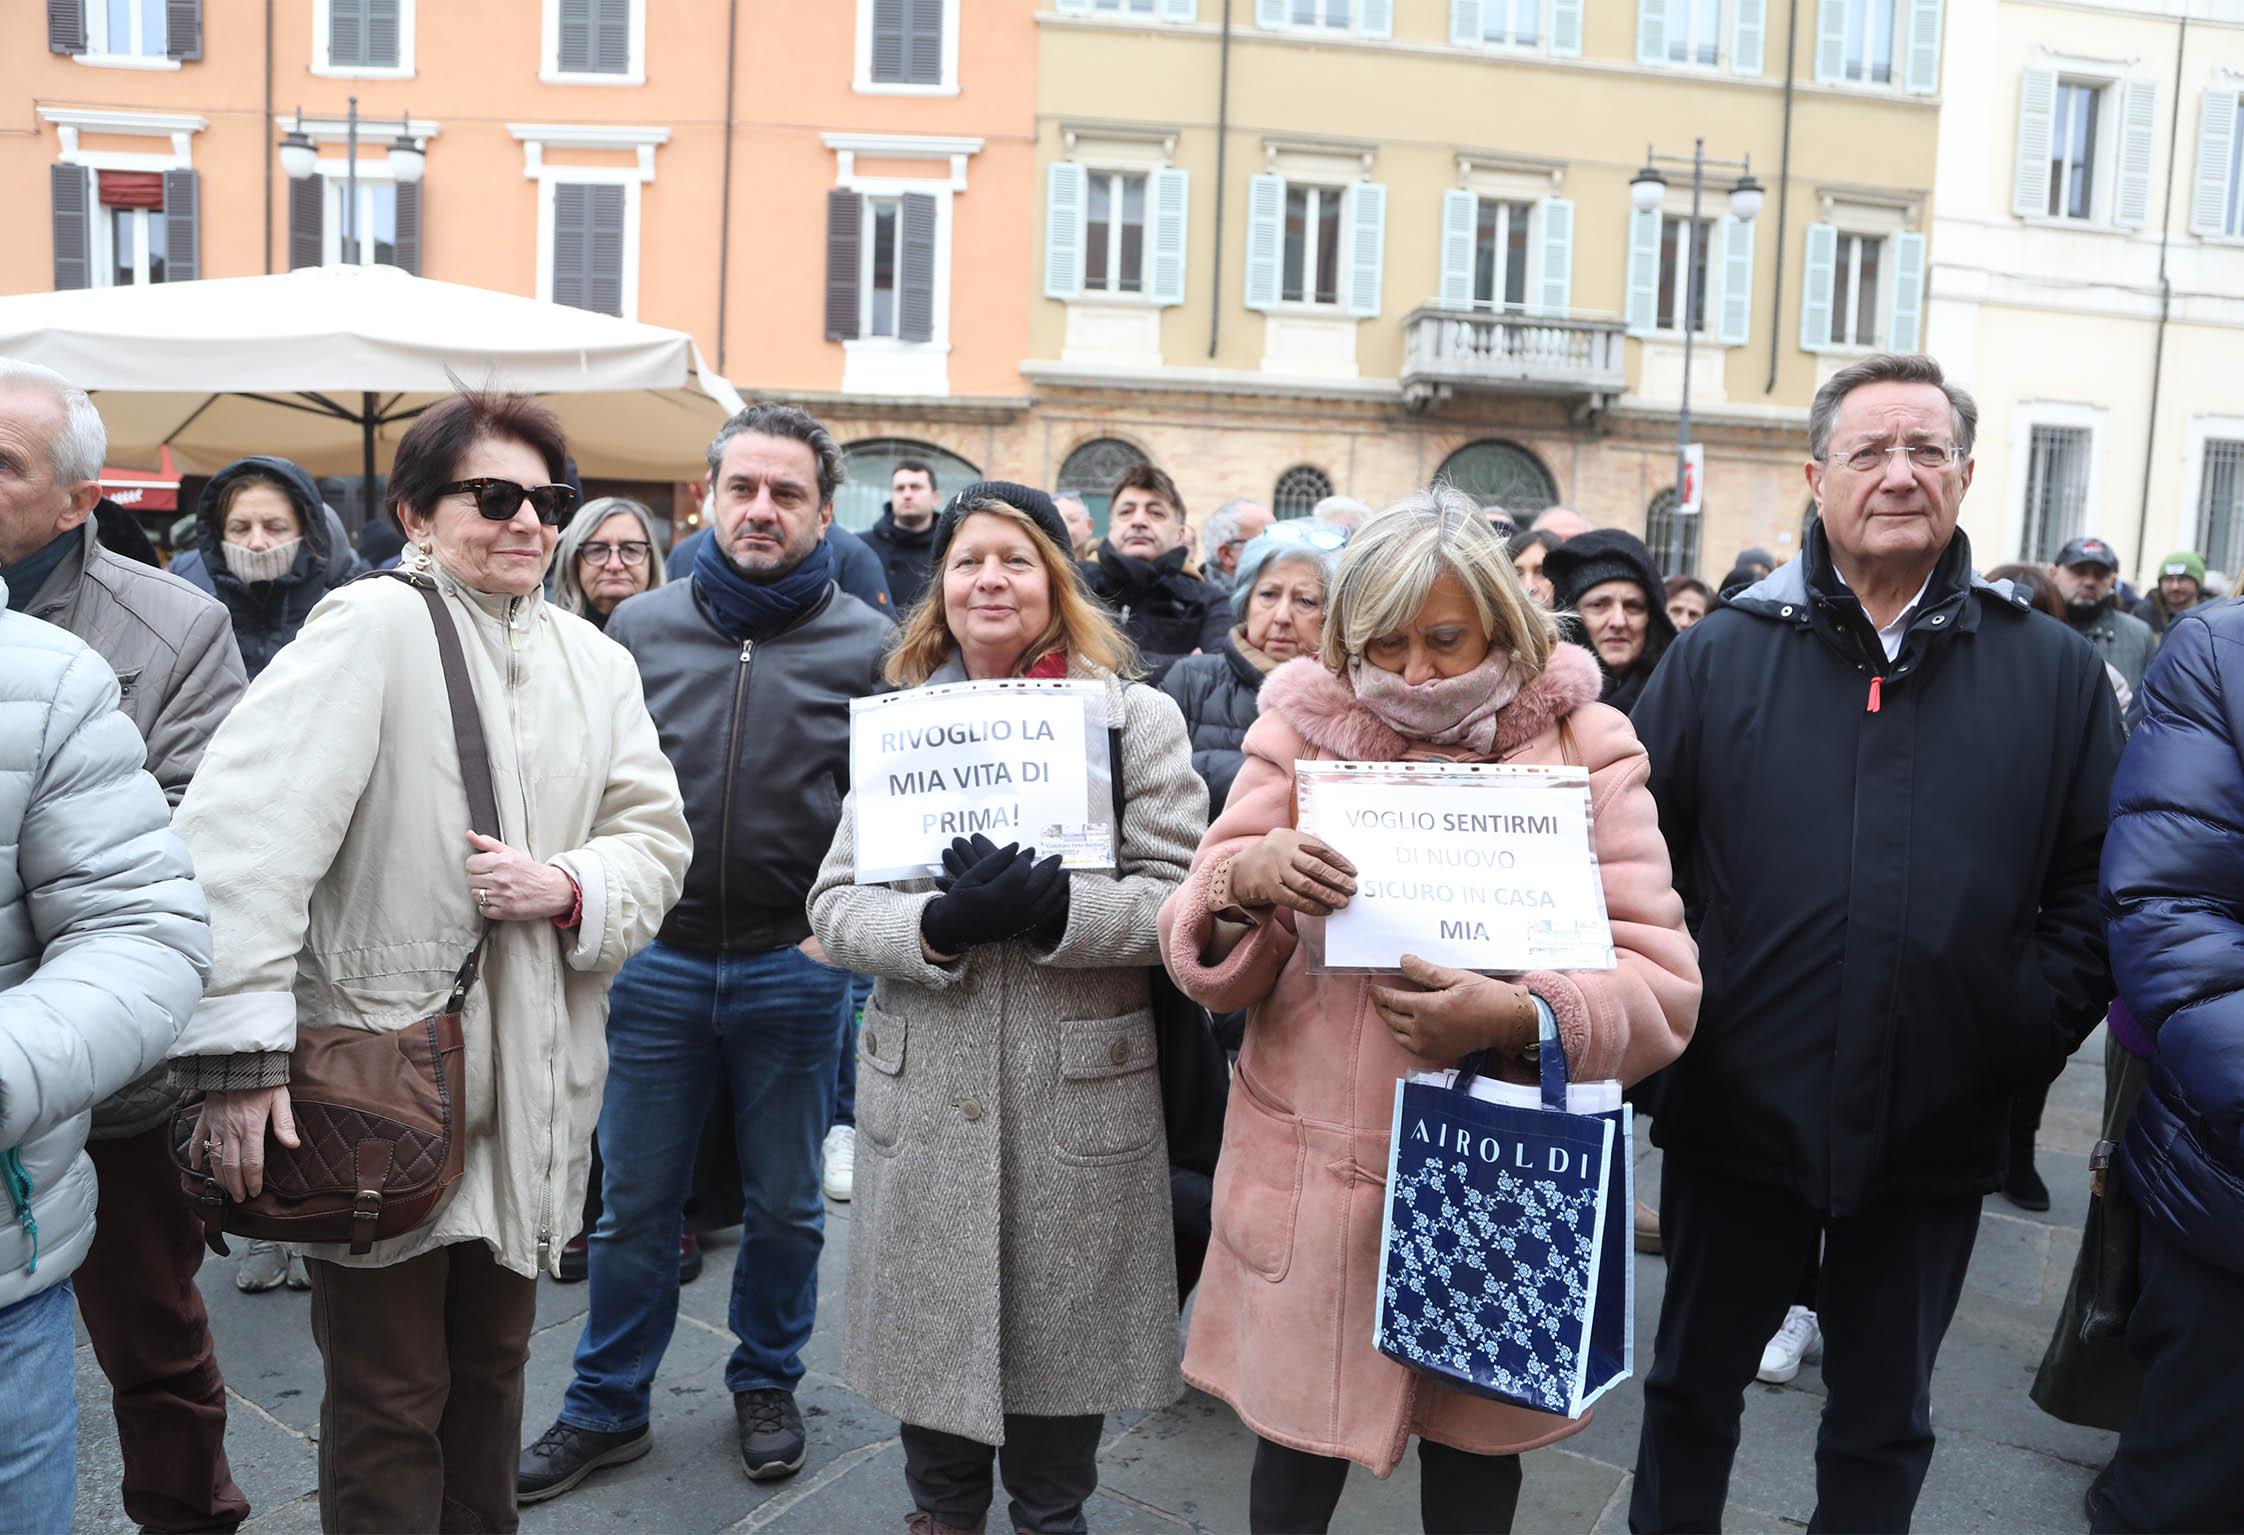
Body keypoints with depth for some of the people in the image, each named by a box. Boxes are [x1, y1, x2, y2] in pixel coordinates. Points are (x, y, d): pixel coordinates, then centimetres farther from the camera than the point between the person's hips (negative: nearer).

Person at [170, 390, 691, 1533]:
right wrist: (241, 1055, -25)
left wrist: (570, 885, -14)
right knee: (391, 1403, 8)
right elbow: (244, 834, -20)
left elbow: (656, 835, 8)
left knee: (491, 1371, 21)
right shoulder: (372, 625, -12)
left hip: (532, 1083, 6)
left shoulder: (595, 659, 9)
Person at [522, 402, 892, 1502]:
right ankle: (608, 1407, 31)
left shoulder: (865, 645, -3)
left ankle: (766, 1382, 37)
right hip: (655, 959, 1)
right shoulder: (640, 627, 3)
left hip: (796, 967, -1)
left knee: (784, 1204, 14)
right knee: (634, 1203, 13)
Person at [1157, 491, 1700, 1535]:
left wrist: (1522, 1019, -28)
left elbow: (1660, 981, -9)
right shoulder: (1303, 727, -1)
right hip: (1313, 1177, 0)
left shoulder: (1583, 745, -3)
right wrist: (1245, 881, -24)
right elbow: (1204, 962, -2)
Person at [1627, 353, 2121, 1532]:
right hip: (1736, 1115, 0)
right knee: (1692, 1389, 18)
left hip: (1934, 1137, 1)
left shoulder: (2056, 674, 2)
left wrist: (2029, 1034, -7)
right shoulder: (1719, 657, -1)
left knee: (1882, 1424, 19)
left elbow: (2091, 885, 3)